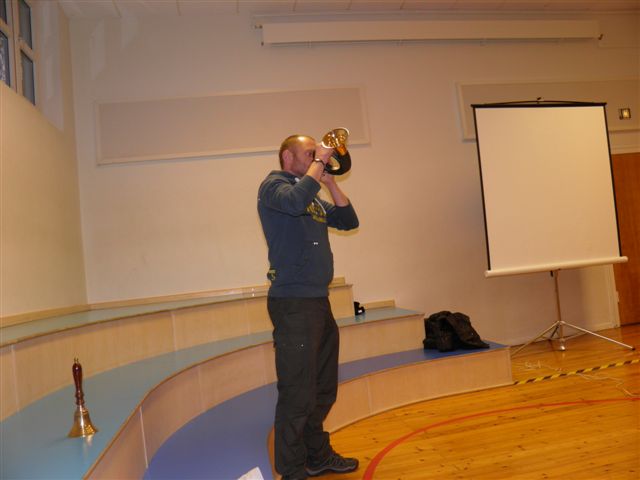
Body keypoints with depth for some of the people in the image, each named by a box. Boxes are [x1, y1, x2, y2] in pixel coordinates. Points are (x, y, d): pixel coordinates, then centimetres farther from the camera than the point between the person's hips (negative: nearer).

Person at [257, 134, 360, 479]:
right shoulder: (273, 185, -4)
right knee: (298, 394, -3)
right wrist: (319, 163, -13)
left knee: (323, 389, 18)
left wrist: (330, 181, 8)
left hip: (319, 301, 9)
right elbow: (295, 201, -26)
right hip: (293, 303, -9)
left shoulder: (313, 196, 19)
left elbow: (348, 221, 16)